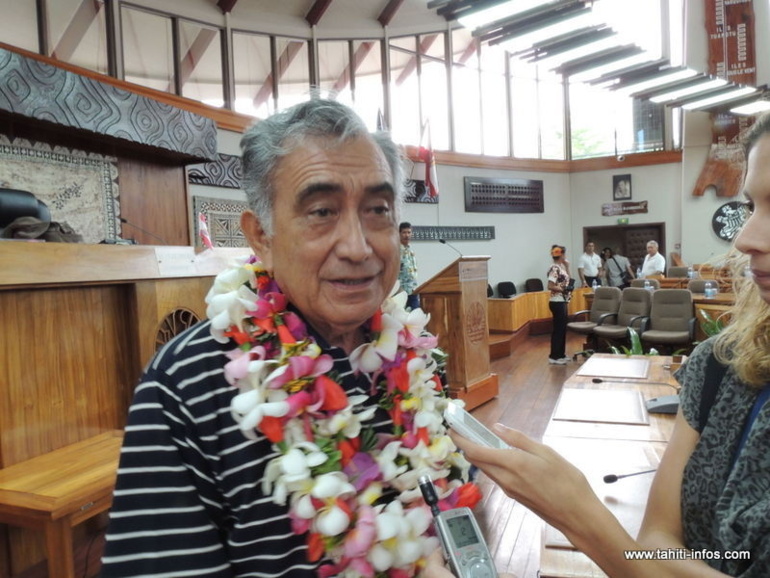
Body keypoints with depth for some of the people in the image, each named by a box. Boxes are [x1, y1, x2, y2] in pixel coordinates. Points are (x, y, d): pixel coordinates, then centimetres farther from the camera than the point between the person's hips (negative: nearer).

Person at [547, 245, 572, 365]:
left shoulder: (560, 267, 12)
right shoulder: (555, 268, -17)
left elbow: (567, 280, 19)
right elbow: (550, 286, -23)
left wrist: (567, 266, 14)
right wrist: (563, 290, -18)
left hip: (562, 301, 10)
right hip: (557, 302, -10)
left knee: (562, 328, 14)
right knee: (558, 329, -4)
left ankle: (561, 354, 23)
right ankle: (554, 357, 3)